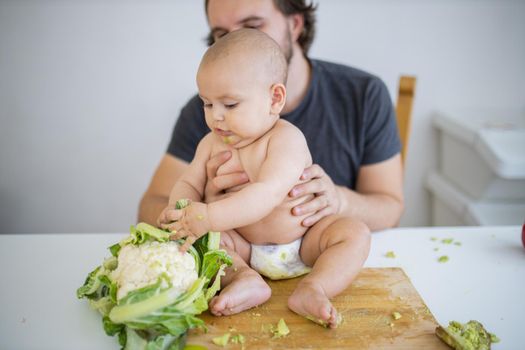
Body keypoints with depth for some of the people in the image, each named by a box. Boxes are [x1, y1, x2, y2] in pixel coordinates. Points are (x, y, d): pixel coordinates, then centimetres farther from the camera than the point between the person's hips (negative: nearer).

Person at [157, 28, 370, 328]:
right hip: (245, 248, 4)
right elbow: (188, 184, 2)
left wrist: (210, 217, -45)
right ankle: (245, 278, -32)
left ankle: (312, 289, -38)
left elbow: (268, 194, -35)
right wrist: (181, 210, -24)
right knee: (203, 235, -20)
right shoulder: (212, 143, 0)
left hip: (304, 245, -3)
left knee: (355, 233, -24)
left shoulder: (287, 138, -22)